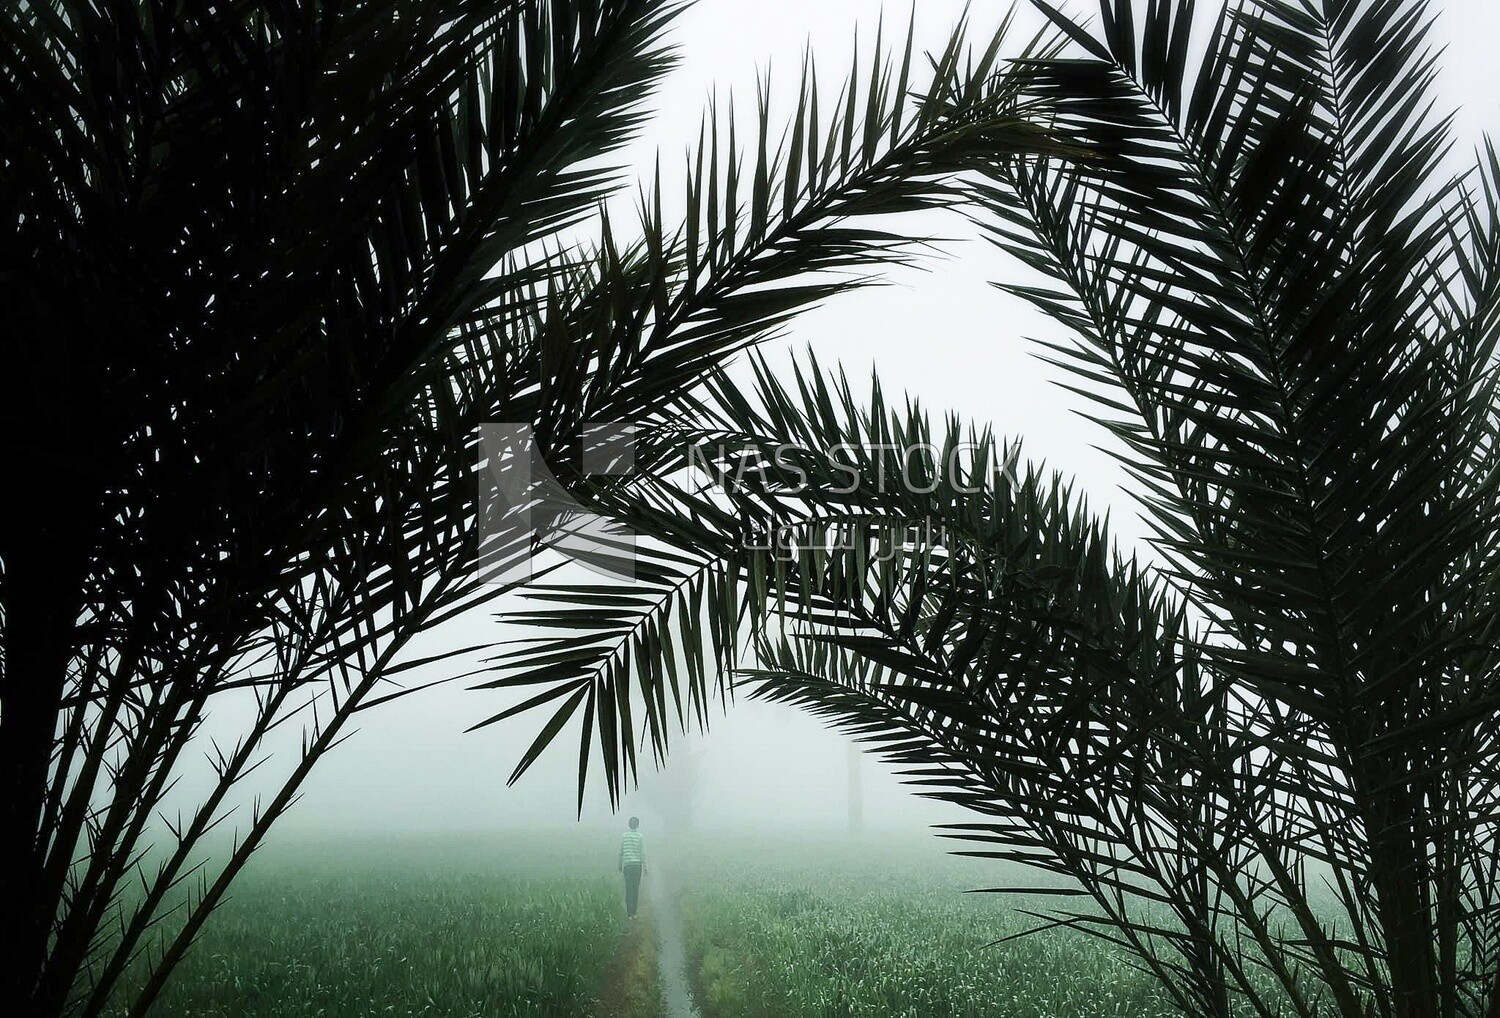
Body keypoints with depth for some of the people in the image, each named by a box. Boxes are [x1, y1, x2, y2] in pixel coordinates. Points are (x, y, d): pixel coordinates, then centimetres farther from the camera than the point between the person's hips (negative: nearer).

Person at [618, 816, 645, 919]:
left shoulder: (623, 836, 3)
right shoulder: (641, 837, -1)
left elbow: (621, 852, 5)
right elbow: (643, 853, -3)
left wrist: (620, 865, 16)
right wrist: (645, 867, 2)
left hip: (627, 865, 1)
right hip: (637, 864, -1)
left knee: (629, 888, 1)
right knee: (636, 889, 6)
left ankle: (630, 912, -6)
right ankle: (633, 912, 6)